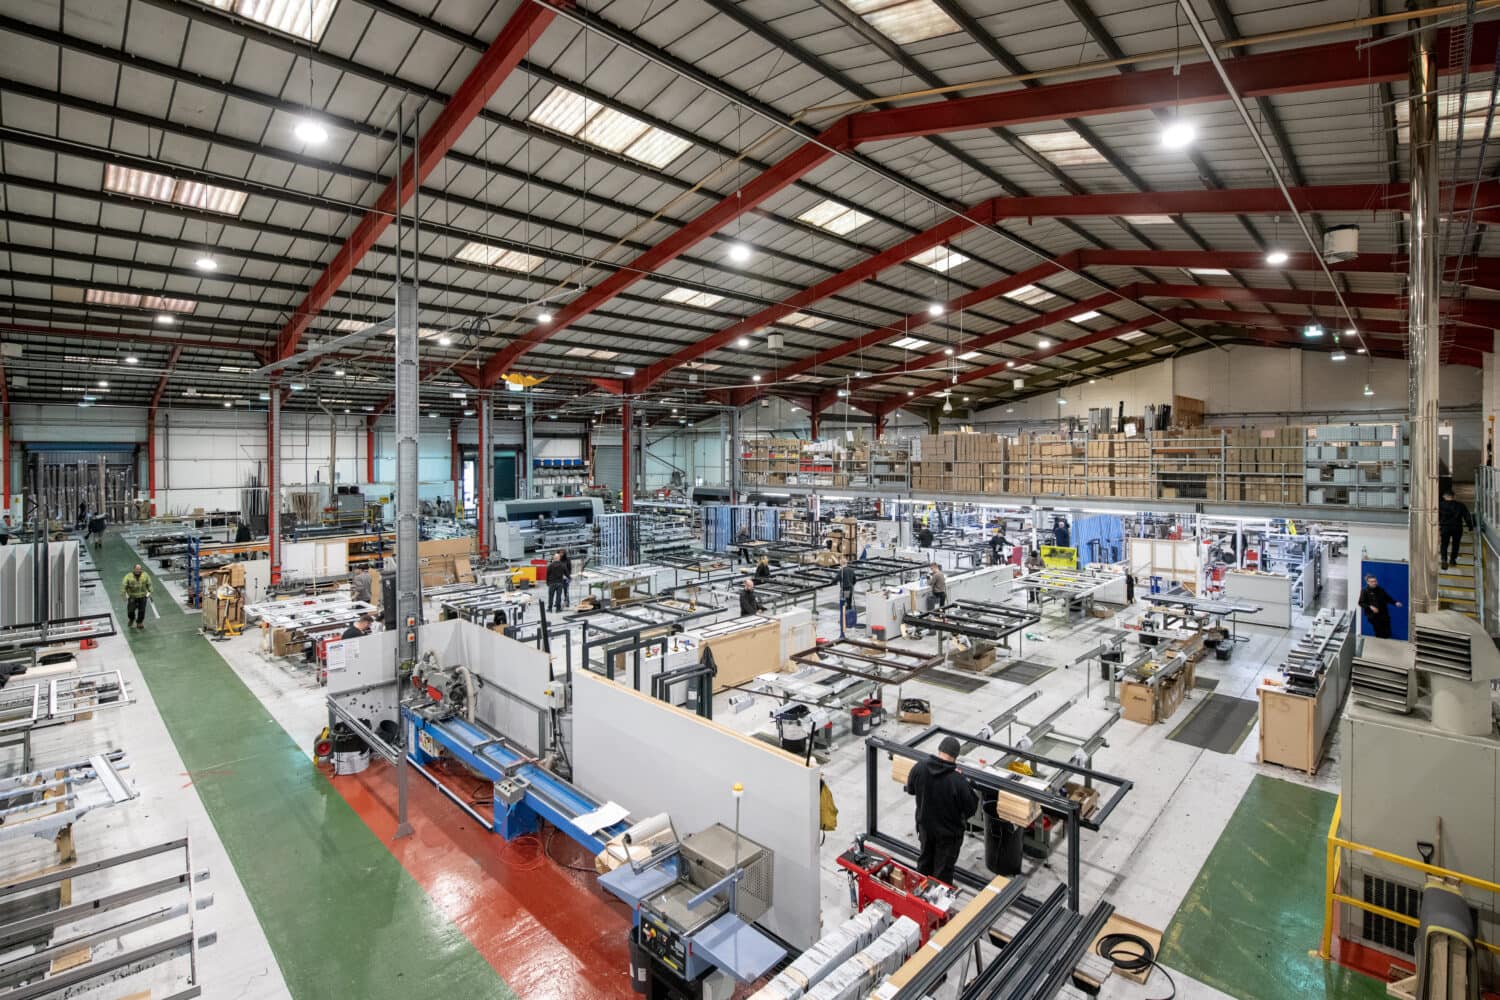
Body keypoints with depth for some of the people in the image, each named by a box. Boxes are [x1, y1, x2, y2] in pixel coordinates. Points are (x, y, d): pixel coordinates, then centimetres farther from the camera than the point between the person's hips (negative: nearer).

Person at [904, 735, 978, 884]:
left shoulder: (919, 767, -19)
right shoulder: (958, 781, -33)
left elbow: (910, 790, -1)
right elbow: (971, 807, -18)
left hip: (925, 826, 5)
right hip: (949, 831, -5)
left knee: (925, 860, 28)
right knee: (943, 869, 18)